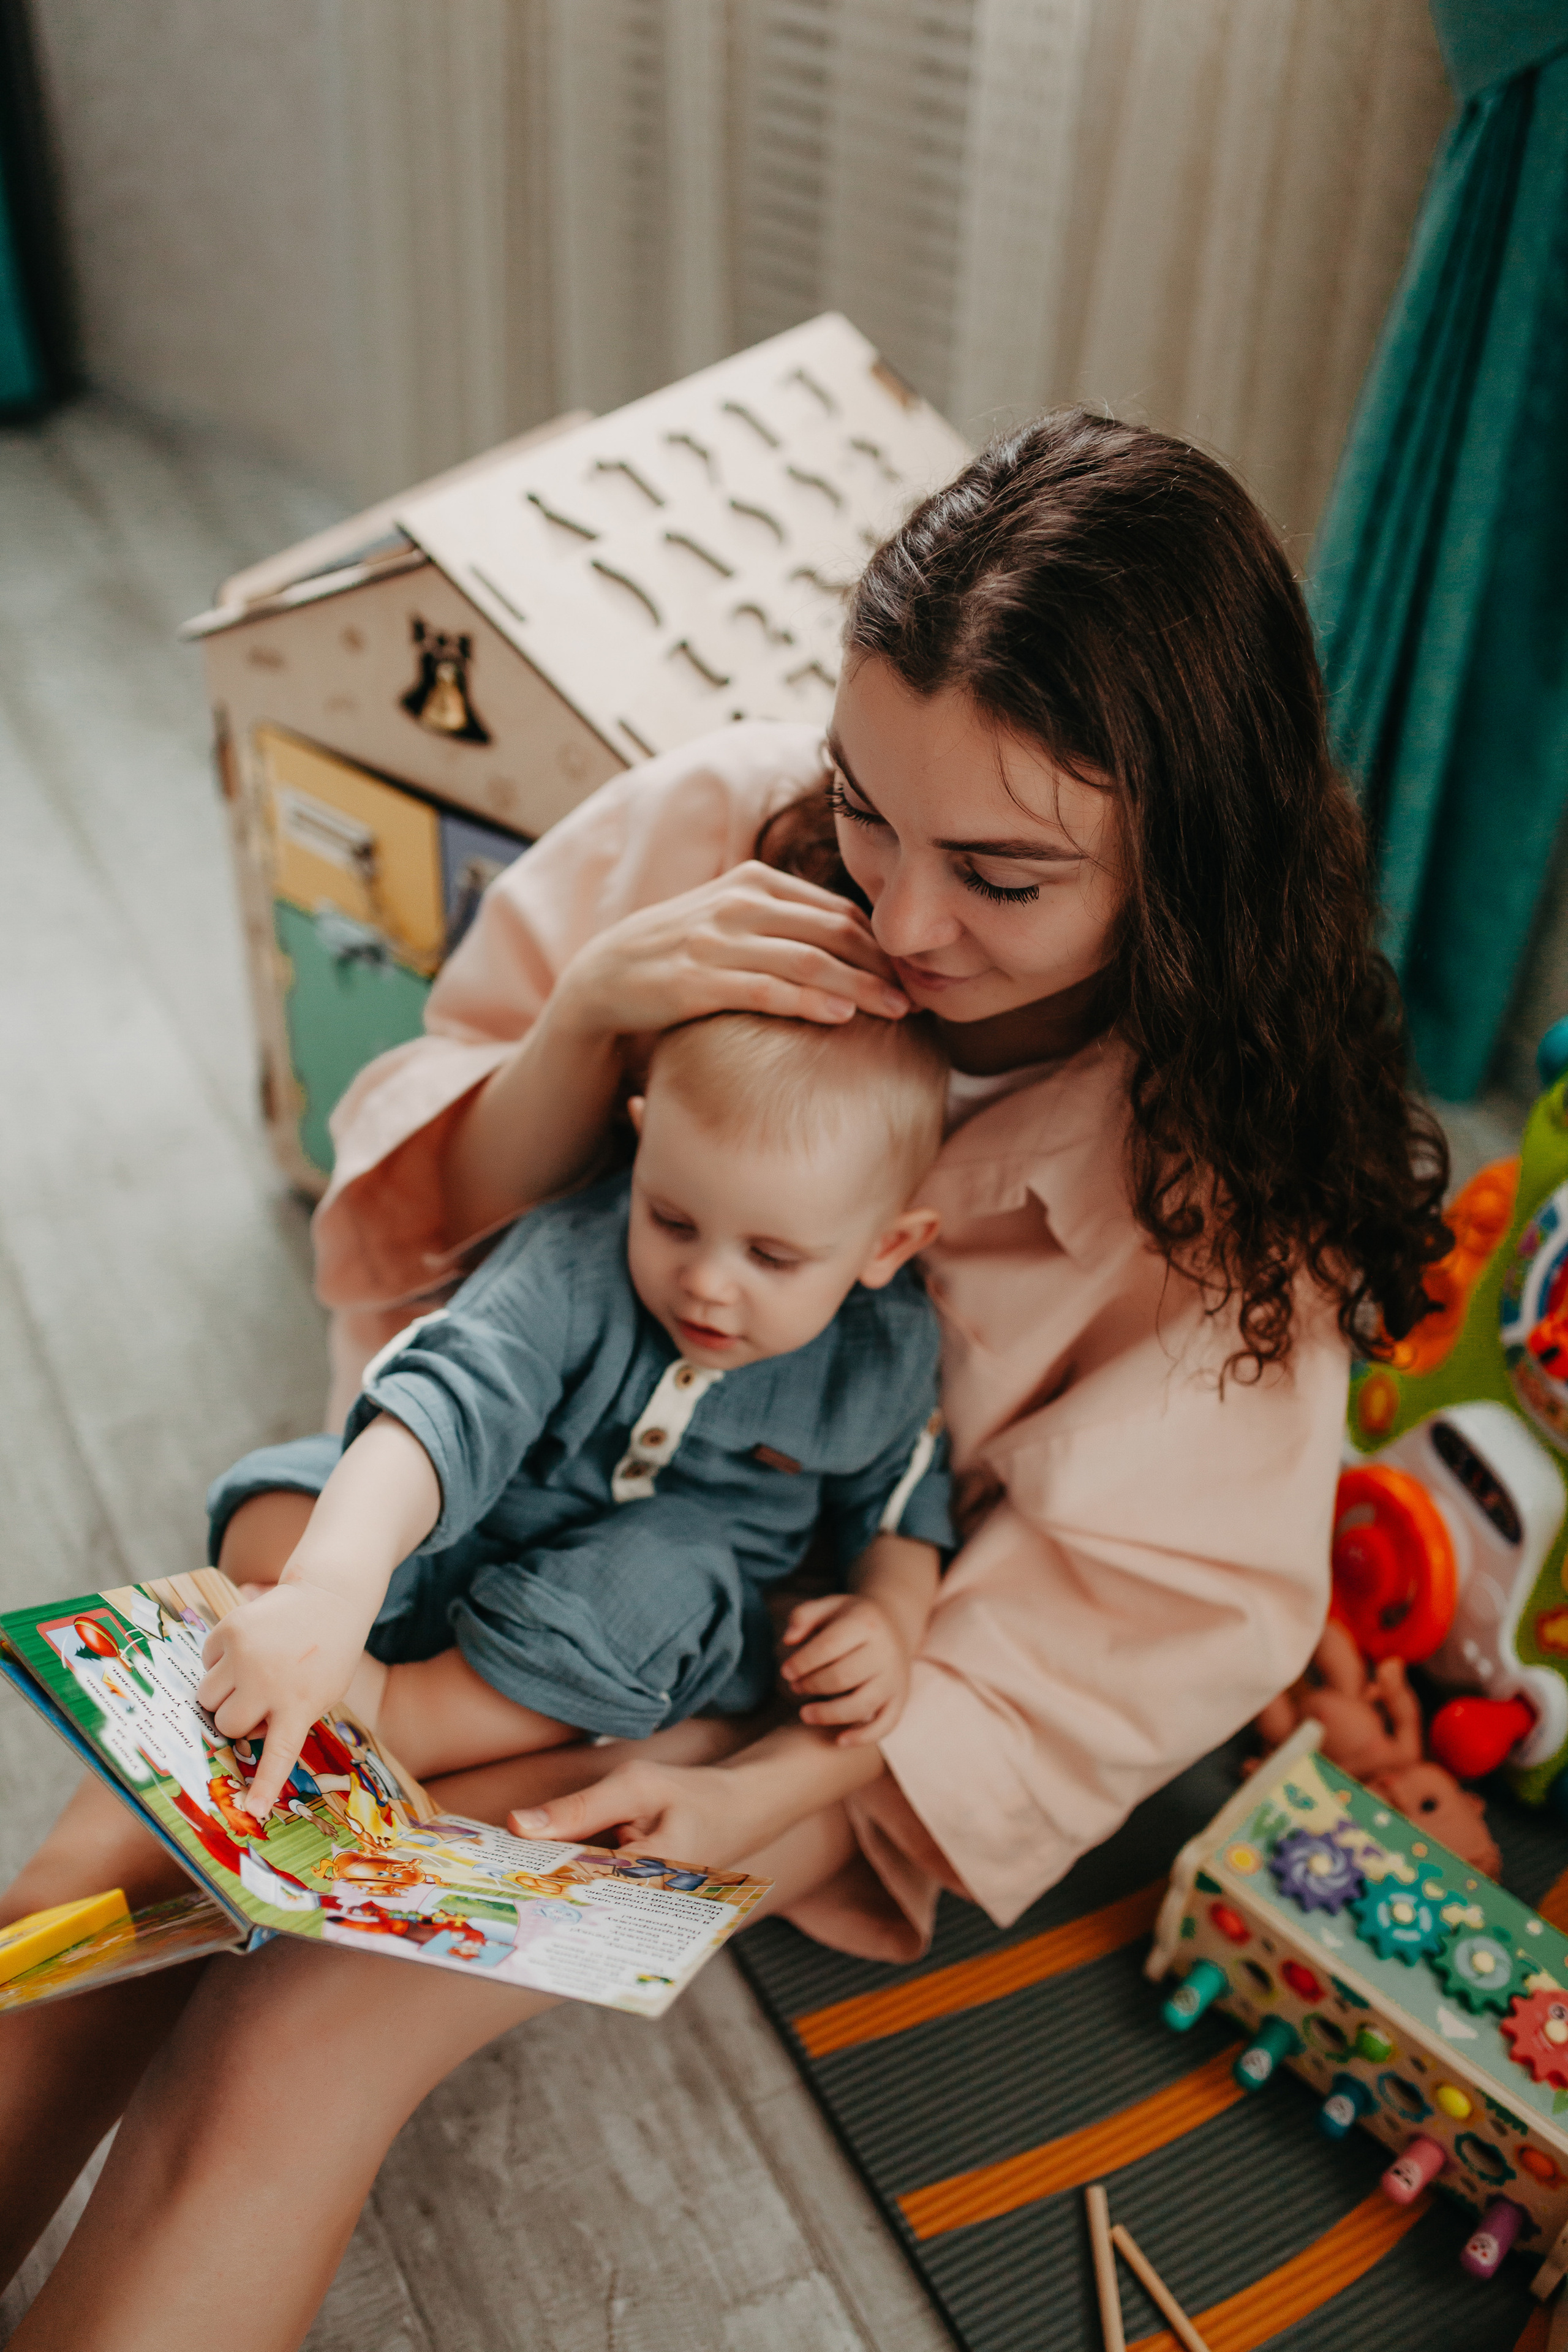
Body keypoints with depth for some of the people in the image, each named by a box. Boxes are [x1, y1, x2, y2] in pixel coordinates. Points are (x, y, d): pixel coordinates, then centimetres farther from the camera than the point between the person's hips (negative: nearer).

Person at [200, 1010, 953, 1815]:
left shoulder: (888, 1354, -15)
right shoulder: (574, 1265, -26)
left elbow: (895, 1505, 4)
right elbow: (449, 1406, -41)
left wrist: (891, 1615, -18)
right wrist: (331, 1587, -57)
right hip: (474, 1542, 0)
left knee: (665, 1578, -36)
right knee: (285, 1496, -20)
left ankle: (395, 1716, -32)